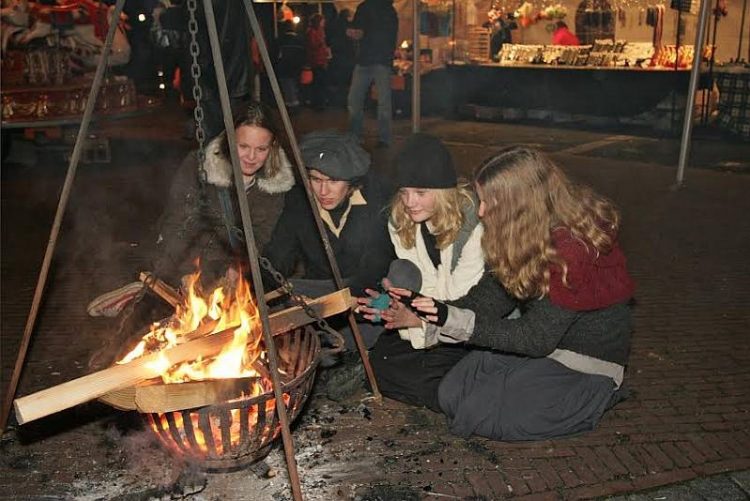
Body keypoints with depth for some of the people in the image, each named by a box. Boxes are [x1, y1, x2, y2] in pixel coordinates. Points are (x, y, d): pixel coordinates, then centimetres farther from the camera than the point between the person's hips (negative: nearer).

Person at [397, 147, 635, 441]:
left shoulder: (575, 248, -28)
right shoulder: (524, 235, -4)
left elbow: (537, 338, -26)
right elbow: (491, 297, -4)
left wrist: (455, 320, -31)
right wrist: (434, 313, -19)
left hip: (583, 361, -7)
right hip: (540, 342, 7)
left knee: (477, 414, -16)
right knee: (450, 395, -4)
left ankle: (598, 396, 0)